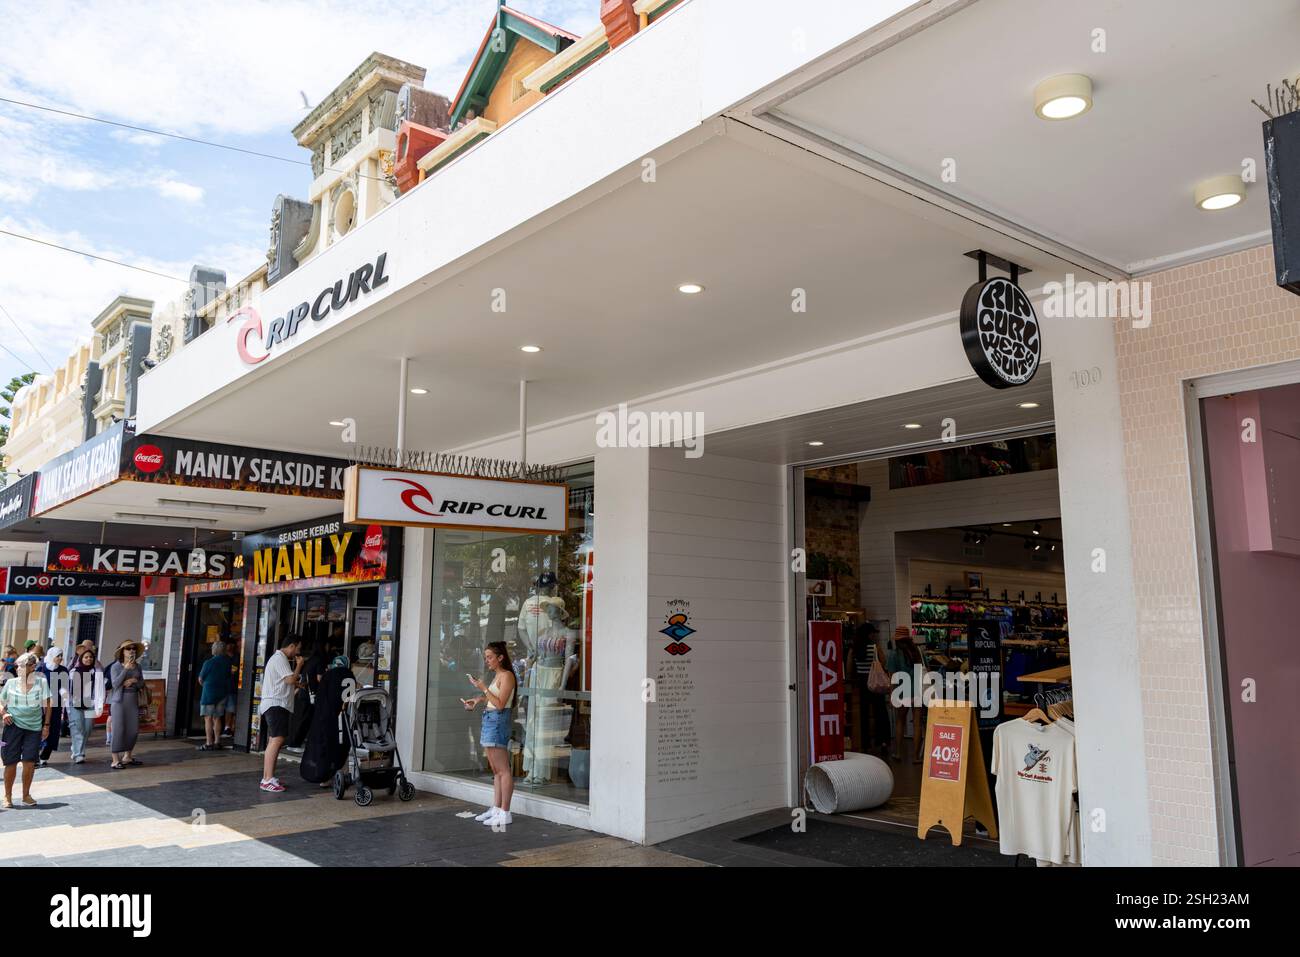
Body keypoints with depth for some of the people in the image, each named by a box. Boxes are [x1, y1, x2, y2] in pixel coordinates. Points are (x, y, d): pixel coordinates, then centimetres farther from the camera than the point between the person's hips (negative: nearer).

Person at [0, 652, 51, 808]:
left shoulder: (41, 682, 0)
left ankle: (26, 795, 16)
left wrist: (46, 725, 0)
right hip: (14, 725, 0)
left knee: (29, 762, -2)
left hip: (34, 727, 0)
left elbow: (47, 705, 3)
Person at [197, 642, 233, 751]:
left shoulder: (209, 663, -13)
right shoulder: (228, 662, 1)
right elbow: (229, 677, 5)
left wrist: (205, 686, 16)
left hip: (209, 693, -5)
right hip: (223, 693, 5)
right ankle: (217, 742, 14)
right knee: (217, 718, 13)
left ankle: (209, 743, -4)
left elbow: (200, 679, -3)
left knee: (208, 718, -1)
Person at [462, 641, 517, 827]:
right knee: (496, 771, 12)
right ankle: (497, 808, 18)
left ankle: (505, 813, -5)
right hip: (489, 720, 10)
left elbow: (500, 704, -17)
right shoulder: (497, 676, 17)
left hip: (498, 721, -10)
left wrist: (483, 688, -17)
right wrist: (478, 700, 10)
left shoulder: (507, 675, -10)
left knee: (503, 770, -7)